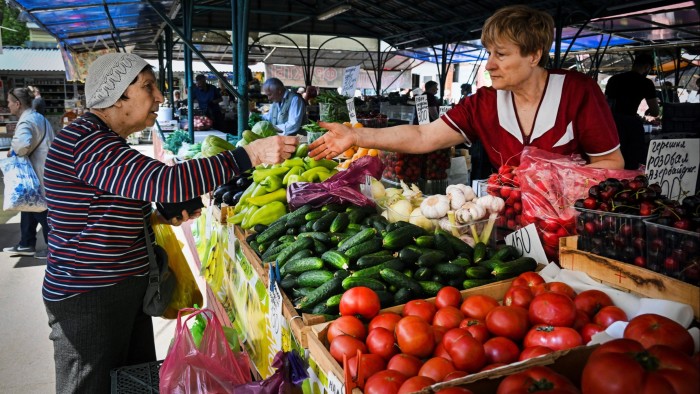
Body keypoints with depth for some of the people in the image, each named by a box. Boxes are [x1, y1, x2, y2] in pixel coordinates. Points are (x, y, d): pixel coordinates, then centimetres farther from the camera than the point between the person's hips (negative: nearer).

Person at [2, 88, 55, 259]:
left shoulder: (26, 121, -18)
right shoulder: (38, 116, 14)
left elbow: (23, 143, -38)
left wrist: (13, 152, -18)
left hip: (38, 174, -10)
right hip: (42, 170, 10)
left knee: (41, 211, 0)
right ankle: (26, 245, 26)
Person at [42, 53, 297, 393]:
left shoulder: (106, 140, 12)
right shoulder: (85, 141, -22)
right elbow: (164, 182, -35)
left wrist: (161, 217, 4)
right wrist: (250, 155, -36)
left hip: (126, 287, 9)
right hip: (88, 298, -9)